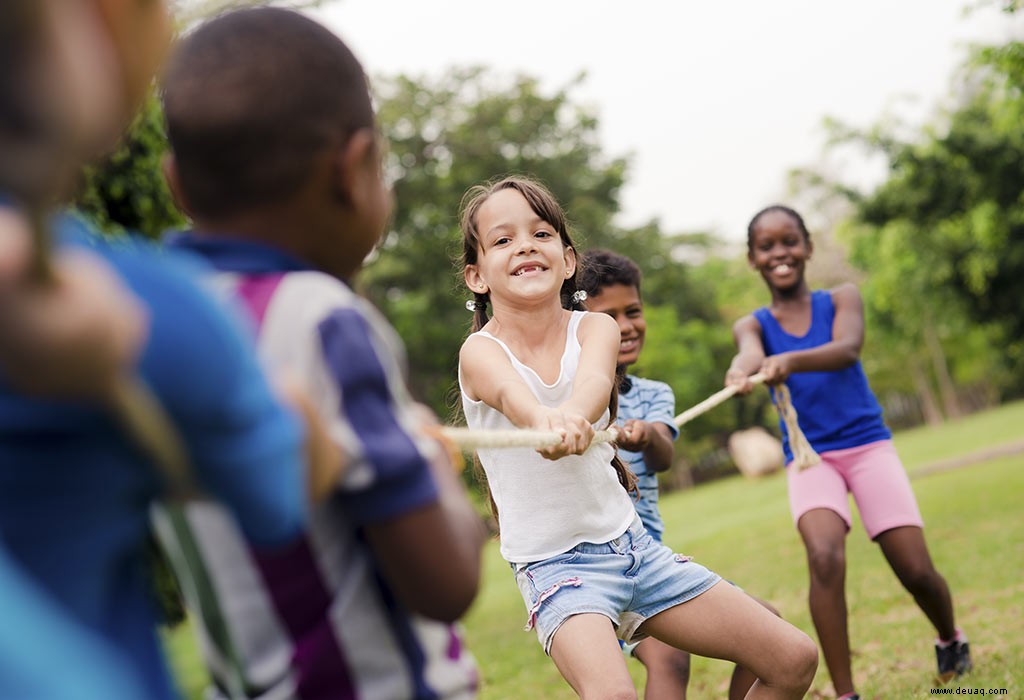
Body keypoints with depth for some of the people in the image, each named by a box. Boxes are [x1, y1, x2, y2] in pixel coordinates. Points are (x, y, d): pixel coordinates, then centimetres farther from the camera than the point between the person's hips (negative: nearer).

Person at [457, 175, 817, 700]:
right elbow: (513, 395, -35)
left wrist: (573, 415, -51)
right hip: (553, 563, -4)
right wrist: (544, 421, -60)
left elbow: (595, 379, -27)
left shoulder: (595, 327, -2)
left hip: (631, 543, 5)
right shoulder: (481, 352, -11)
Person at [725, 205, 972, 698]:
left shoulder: (841, 299, 1)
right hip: (808, 457, 0)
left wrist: (792, 361, -43)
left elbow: (847, 349, -21)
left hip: (867, 443, 0)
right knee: (824, 557, -26)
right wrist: (742, 370, -47)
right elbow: (750, 352, -21)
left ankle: (951, 640, 30)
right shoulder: (753, 324, 4)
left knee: (916, 570, -5)